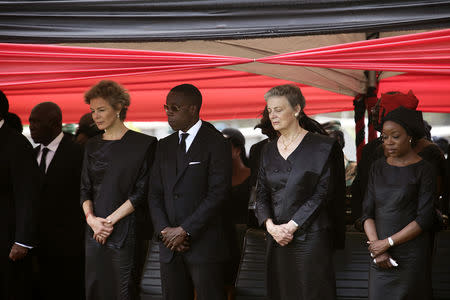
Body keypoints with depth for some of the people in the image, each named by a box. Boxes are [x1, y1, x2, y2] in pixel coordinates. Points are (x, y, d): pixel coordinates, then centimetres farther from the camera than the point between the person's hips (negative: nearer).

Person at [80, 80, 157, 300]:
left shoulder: (143, 145, -3)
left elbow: (142, 191, -8)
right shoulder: (92, 146, 14)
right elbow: (85, 189, 12)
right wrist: (91, 218, -7)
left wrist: (110, 220, -12)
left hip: (127, 232, -5)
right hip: (95, 232, 5)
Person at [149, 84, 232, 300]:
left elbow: (218, 194, -12)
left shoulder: (216, 143, -5)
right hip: (169, 246, 6)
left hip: (204, 244, -5)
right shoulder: (165, 146, 15)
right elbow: (155, 193, 12)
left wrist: (184, 231, -14)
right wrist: (164, 230, -4)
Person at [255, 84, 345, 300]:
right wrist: (270, 225, -8)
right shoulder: (269, 150, 13)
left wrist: (291, 226, -14)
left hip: (310, 237, -5)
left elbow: (323, 193, -10)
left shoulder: (322, 147, -4)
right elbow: (262, 194, 11)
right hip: (277, 239, 5)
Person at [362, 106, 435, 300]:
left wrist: (388, 243, -12)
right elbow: (368, 212, 5)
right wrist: (377, 250, -8)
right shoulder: (378, 168, 10)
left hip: (411, 254, -4)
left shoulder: (423, 170, -5)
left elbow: (424, 219, -11)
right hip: (381, 258, 4)